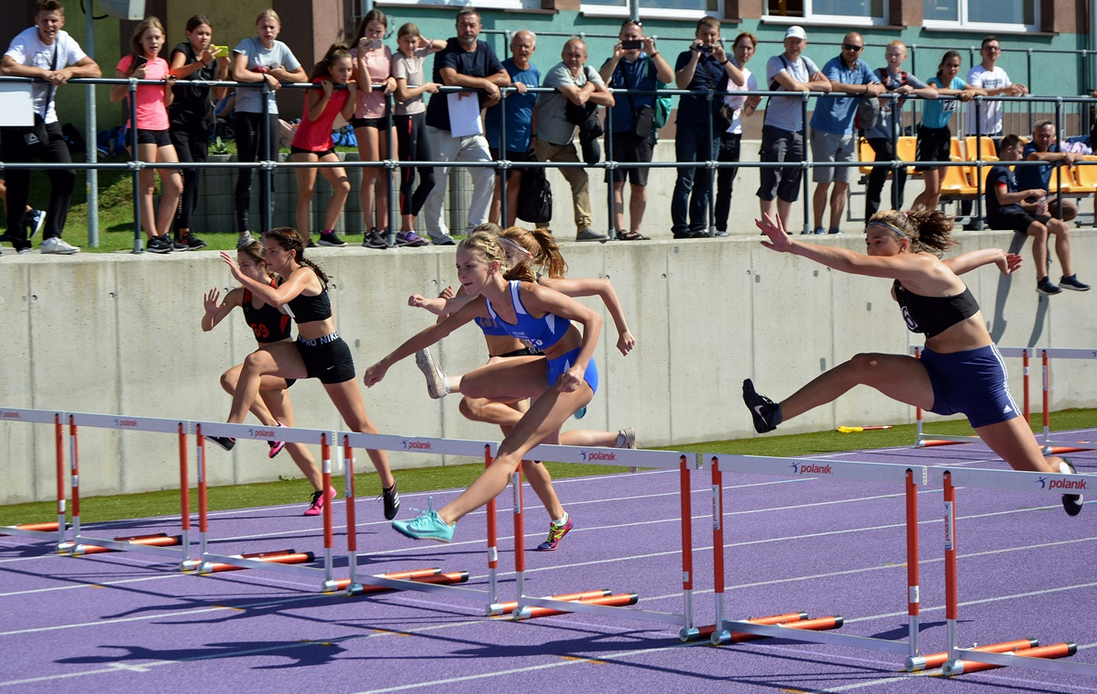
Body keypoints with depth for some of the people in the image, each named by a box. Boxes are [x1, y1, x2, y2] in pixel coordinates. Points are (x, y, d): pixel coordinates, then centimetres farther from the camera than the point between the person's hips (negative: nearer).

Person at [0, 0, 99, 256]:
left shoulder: (65, 41, 2)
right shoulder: (25, 40, -16)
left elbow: (94, 70, 2)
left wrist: (70, 71, -17)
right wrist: (45, 72, -31)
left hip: (46, 119, 6)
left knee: (66, 175, -8)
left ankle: (51, 238, -6)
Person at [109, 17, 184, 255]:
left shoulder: (162, 64, 18)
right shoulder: (130, 62, 0)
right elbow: (114, 97, -4)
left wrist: (169, 86, 4)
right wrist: (134, 78, -16)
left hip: (162, 128, 7)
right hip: (141, 128, -7)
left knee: (175, 185, 5)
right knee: (146, 186, -8)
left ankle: (163, 235, 14)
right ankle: (153, 239, -7)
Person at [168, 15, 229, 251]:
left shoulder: (212, 58, 14)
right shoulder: (182, 50, -2)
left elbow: (219, 95, 10)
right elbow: (175, 72, -23)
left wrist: (223, 68, -3)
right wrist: (201, 63, -33)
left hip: (201, 123, 6)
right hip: (179, 121, -6)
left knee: (196, 177, 3)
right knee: (187, 172, -18)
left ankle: (183, 232, 7)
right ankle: (183, 231, -21)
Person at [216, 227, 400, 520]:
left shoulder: (304, 275, -18)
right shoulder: (289, 278, 8)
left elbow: (277, 299, -38)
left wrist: (240, 276, -36)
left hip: (330, 353, -7)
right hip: (304, 352, 7)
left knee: (359, 424, 3)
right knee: (255, 361, -21)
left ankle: (389, 486, 19)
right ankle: (230, 432, -29)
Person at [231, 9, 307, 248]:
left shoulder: (281, 49, 8)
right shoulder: (247, 45, -7)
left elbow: (302, 76, 12)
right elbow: (238, 74, -22)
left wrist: (281, 75, -6)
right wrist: (266, 77, -11)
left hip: (270, 111, 5)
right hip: (247, 110, -5)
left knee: (270, 171, 5)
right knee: (247, 171, -5)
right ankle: (243, 232, -4)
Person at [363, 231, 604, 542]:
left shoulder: (529, 294, -23)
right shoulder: (483, 305, 0)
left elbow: (593, 319, -19)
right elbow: (436, 331, 14)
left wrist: (578, 368, -31)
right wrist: (386, 362, 18)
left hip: (575, 375, -9)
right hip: (551, 369, 9)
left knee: (511, 450, -18)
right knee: (470, 385, 17)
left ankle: (444, 519, -29)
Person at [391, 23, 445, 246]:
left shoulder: (419, 55, 12)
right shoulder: (399, 60, -10)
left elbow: (443, 45, 27)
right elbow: (403, 94, -19)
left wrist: (426, 43, 8)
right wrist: (426, 87, -6)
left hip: (419, 116, 9)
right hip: (406, 118, -8)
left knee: (429, 178, 7)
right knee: (408, 177, -6)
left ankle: (407, 228, 12)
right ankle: (407, 231, -2)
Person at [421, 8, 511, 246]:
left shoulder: (485, 50, 10)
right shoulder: (447, 49, -6)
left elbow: (505, 79, -1)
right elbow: (450, 78, -23)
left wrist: (470, 86, -14)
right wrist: (485, 83, -13)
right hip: (442, 128, -5)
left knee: (487, 176, -4)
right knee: (436, 183, -5)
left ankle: (476, 226, 7)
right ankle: (438, 234, 2)